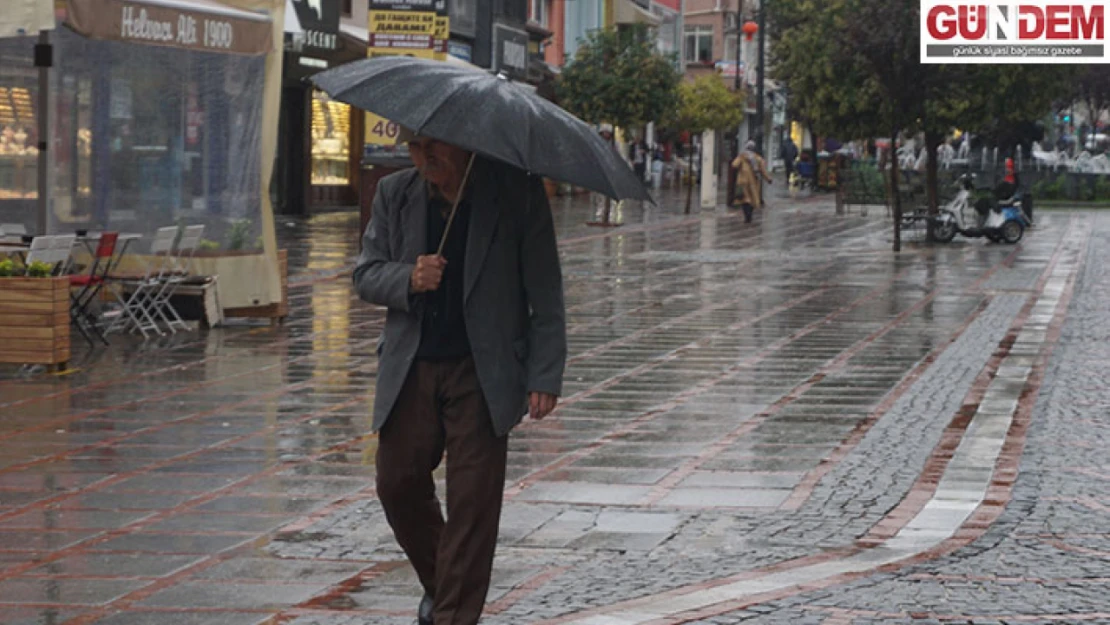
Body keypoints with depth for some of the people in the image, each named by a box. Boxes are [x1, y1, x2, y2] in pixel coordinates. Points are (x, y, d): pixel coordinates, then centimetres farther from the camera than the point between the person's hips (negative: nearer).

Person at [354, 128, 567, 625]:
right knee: (398, 483, 6)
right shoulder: (394, 194, 5)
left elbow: (544, 292, -4)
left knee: (473, 500, -5)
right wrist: (408, 280, -15)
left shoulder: (517, 192, -5)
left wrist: (545, 377, -9)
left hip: (482, 375, -4)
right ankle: (438, 584, 31)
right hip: (411, 371, 4)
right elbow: (365, 275, 8)